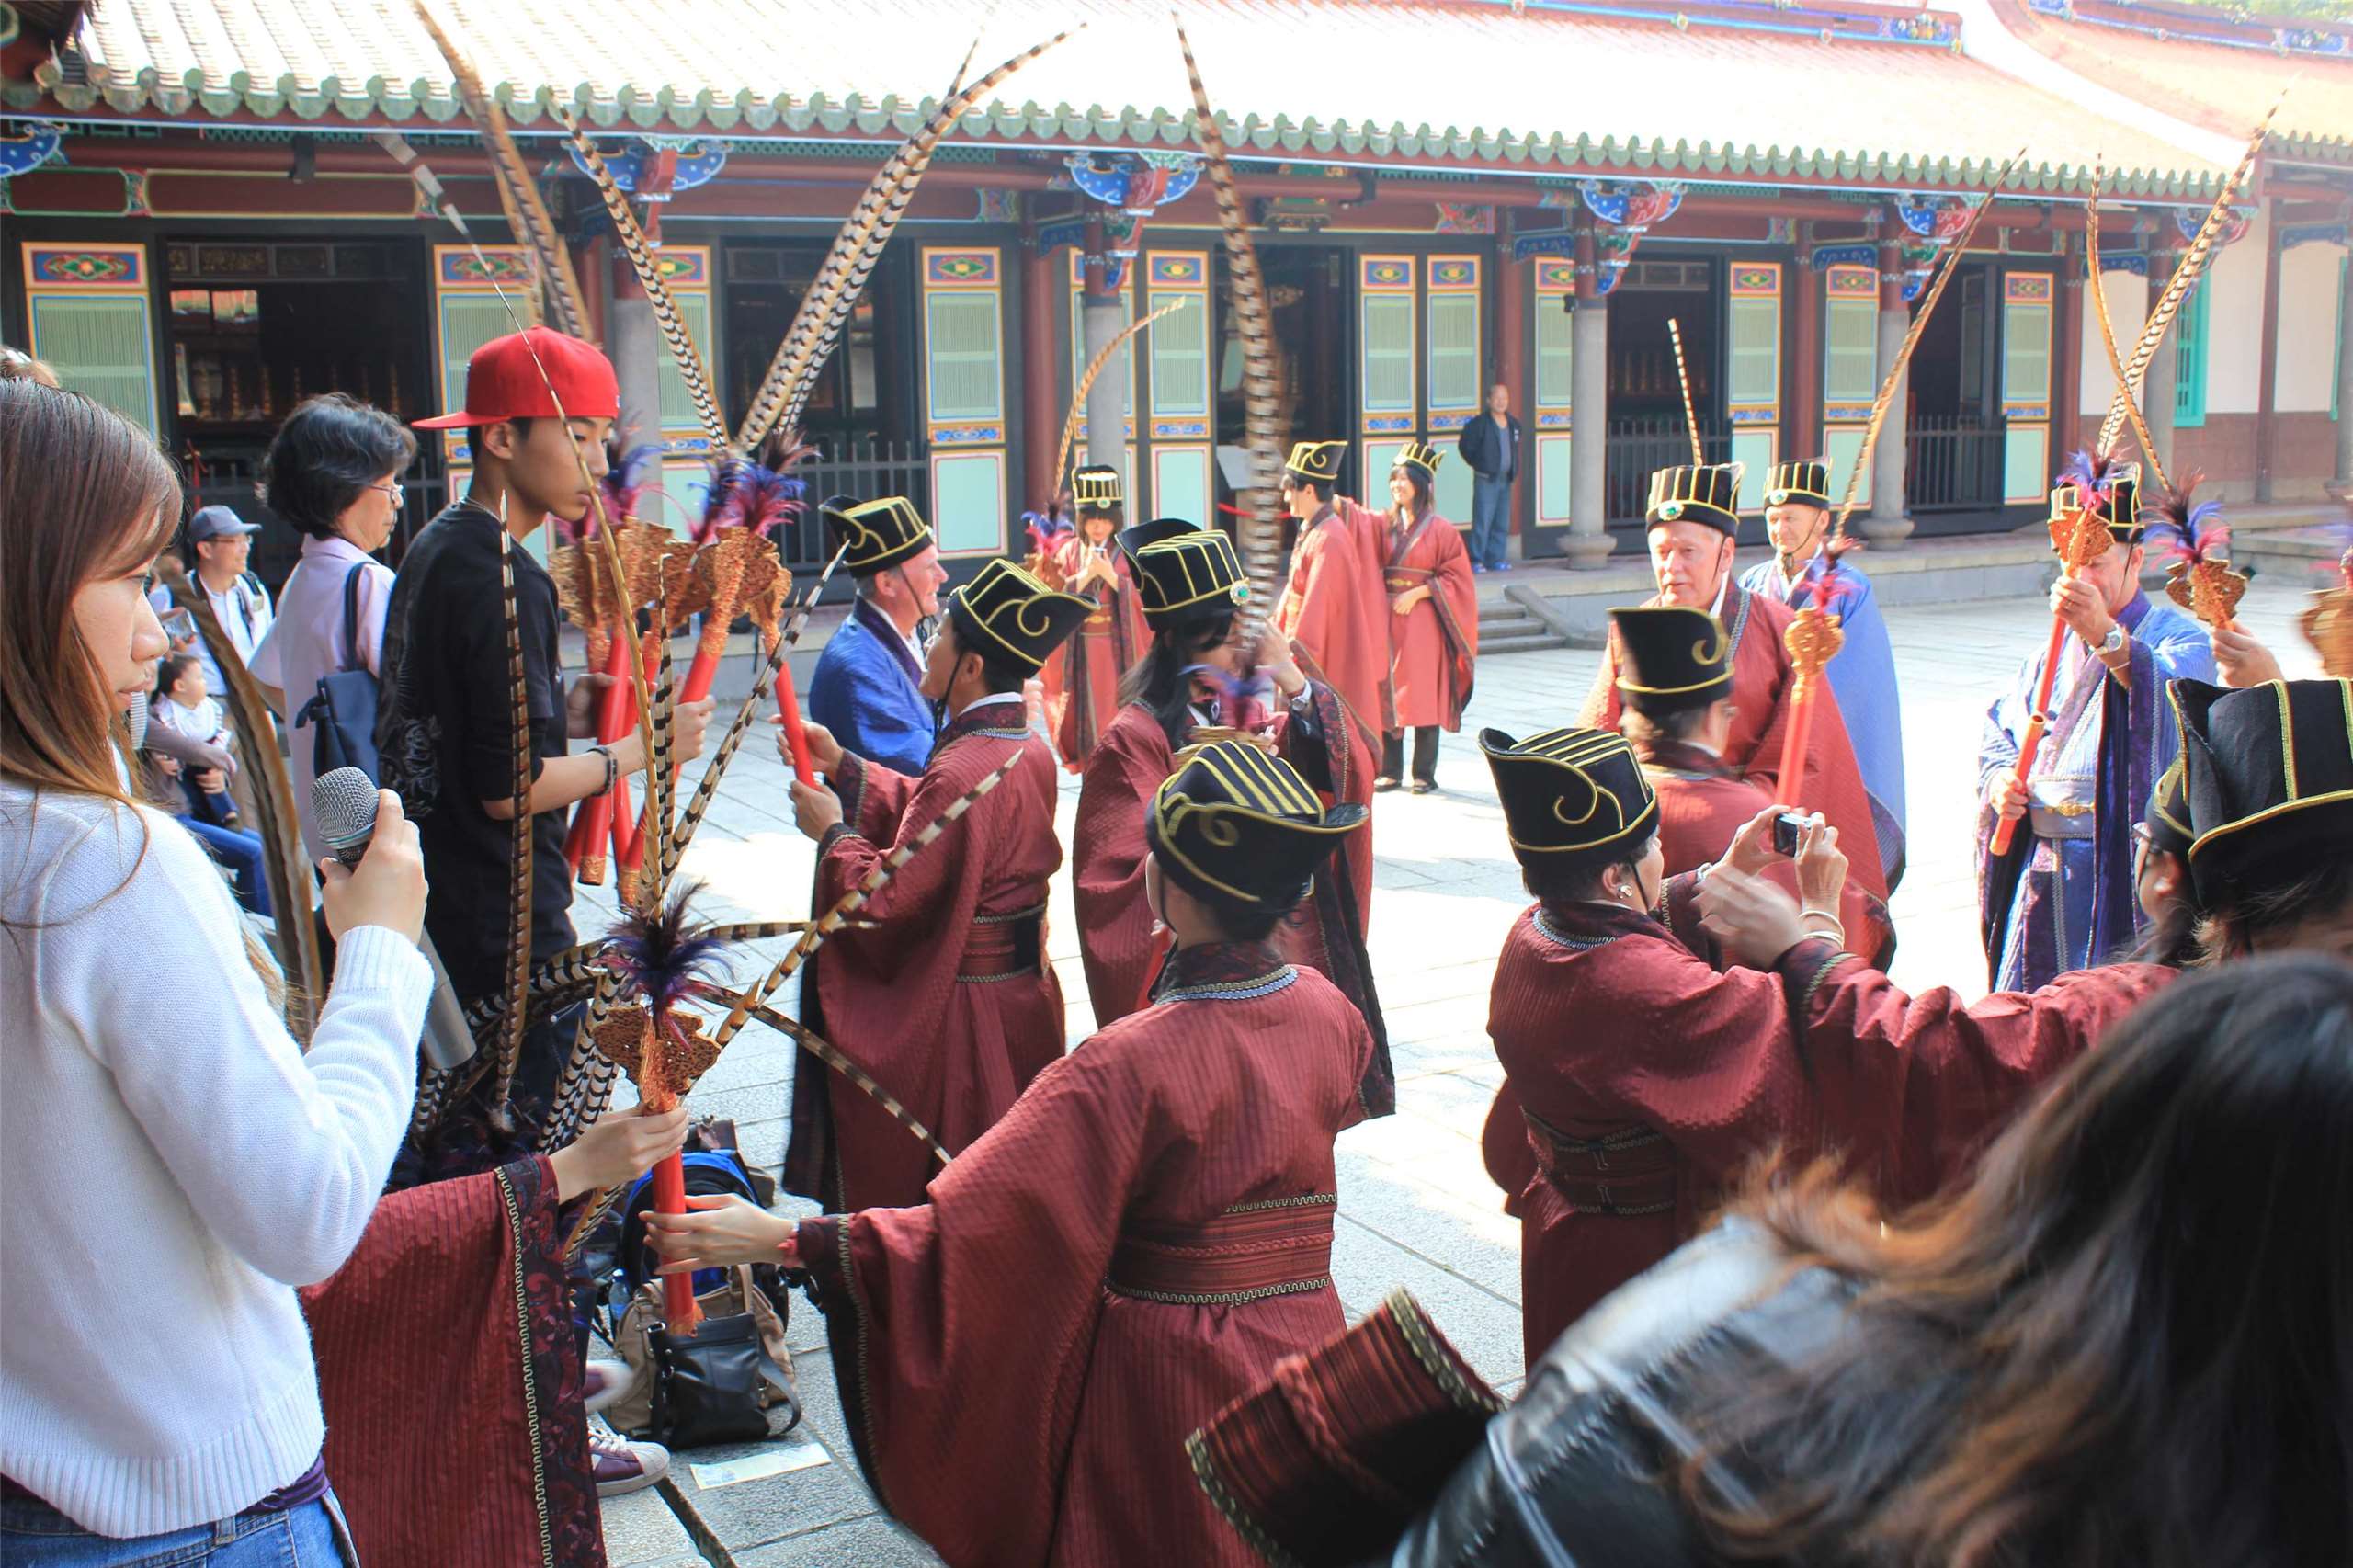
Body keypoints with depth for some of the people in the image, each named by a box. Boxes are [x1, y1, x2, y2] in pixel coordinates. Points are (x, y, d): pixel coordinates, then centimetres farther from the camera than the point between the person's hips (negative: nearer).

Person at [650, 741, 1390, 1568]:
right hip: (1307, 1350, 5)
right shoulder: (1330, 1013, -8)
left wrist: (782, 1239, -20)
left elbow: (967, 1228, -27)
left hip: (1166, 1383, -4)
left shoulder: (1132, 1064, -26)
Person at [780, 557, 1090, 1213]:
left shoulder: (962, 772, -28)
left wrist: (832, 832, -7)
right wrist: (842, 764, 10)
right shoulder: (1031, 752, 1)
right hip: (1023, 993, 9)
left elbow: (889, 897, -24)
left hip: (954, 1011, -9)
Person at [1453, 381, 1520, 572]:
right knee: (1483, 521, -8)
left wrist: (1514, 469, 16)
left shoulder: (1513, 424, 9)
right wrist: (1478, 463, 2)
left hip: (1505, 479, 6)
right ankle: (1477, 560, -3)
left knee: (1502, 523, 7)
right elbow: (1464, 445, -1)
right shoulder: (1480, 424, -9)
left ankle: (1496, 559, 14)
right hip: (1485, 479, -6)